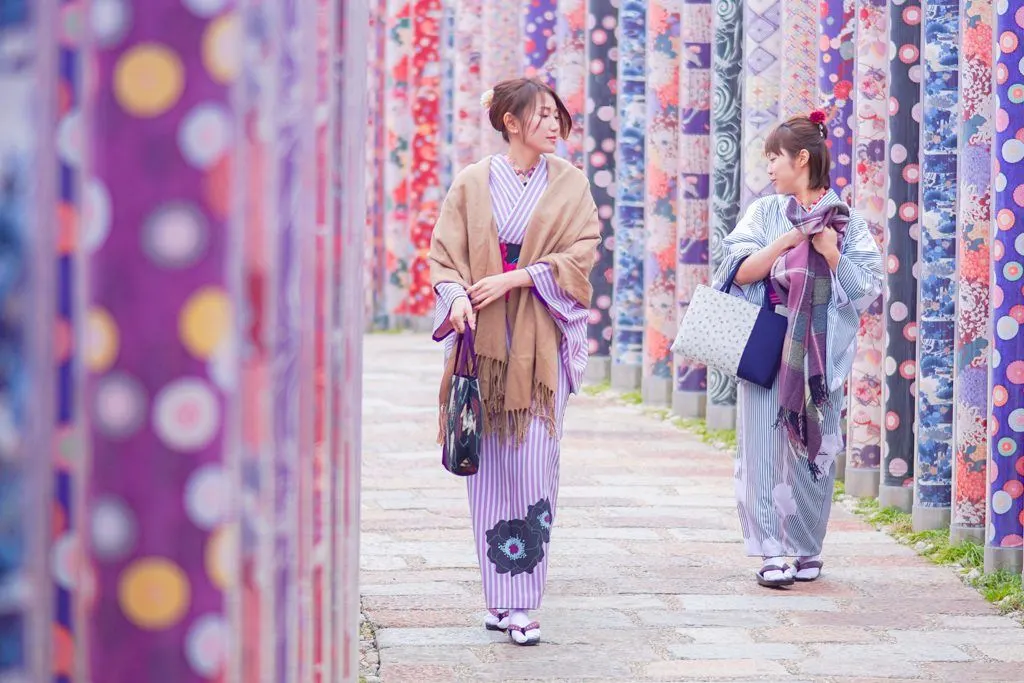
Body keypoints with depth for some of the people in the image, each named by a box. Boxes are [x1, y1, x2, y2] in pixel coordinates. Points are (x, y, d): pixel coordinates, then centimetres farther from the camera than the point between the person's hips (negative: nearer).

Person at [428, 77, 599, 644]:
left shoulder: (569, 182, 7)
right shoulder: (472, 182, 7)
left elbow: (581, 251, -1)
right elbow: (444, 253, 4)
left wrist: (515, 278, -11)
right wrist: (458, 295, -15)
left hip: (541, 338, -1)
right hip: (483, 336, 1)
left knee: (533, 464, -8)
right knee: (489, 463, 2)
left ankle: (521, 601, -5)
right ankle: (500, 597, 9)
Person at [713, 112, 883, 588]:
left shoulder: (846, 221, 4)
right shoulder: (765, 213, 9)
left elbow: (867, 289, 1)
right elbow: (741, 271, -1)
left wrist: (832, 255, -13)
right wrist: (786, 241, -11)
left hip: (819, 349, -1)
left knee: (811, 447, 1)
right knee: (764, 445, -6)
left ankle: (807, 549, 13)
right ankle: (771, 551, -6)